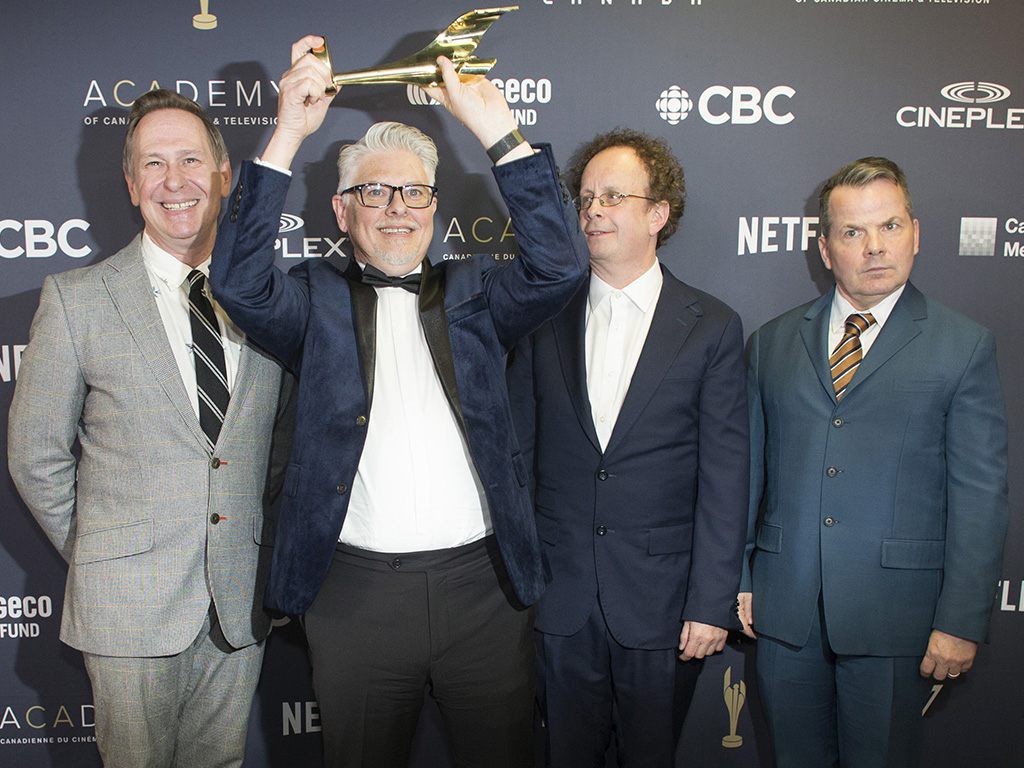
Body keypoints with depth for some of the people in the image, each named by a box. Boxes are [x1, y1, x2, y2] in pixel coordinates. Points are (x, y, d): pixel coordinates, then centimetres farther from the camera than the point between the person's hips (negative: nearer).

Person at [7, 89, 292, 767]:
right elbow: (36, 456, 0)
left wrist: (265, 552, 7)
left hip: (243, 606, 3)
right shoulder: (77, 299, -5)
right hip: (132, 608, -2)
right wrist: (101, 560, 2)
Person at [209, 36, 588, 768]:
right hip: (355, 590, 0)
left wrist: (500, 133, -15)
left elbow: (559, 264, -9)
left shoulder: (473, 292, 8)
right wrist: (287, 137, -18)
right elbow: (240, 283, -14)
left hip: (484, 584, 1)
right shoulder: (317, 298, 5)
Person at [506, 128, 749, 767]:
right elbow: (520, 451, 5)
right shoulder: (545, 319, 3)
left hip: (661, 601, -1)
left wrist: (712, 603, -8)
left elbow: (725, 479, -6)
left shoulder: (712, 327, -4)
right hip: (559, 595, 2)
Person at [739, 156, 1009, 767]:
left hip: (894, 614, -2)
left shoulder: (965, 346, -1)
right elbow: (748, 466, 9)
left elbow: (981, 494, -4)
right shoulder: (773, 343, 8)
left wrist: (962, 622, -8)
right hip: (784, 610, 3)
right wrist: (737, 577, 7)